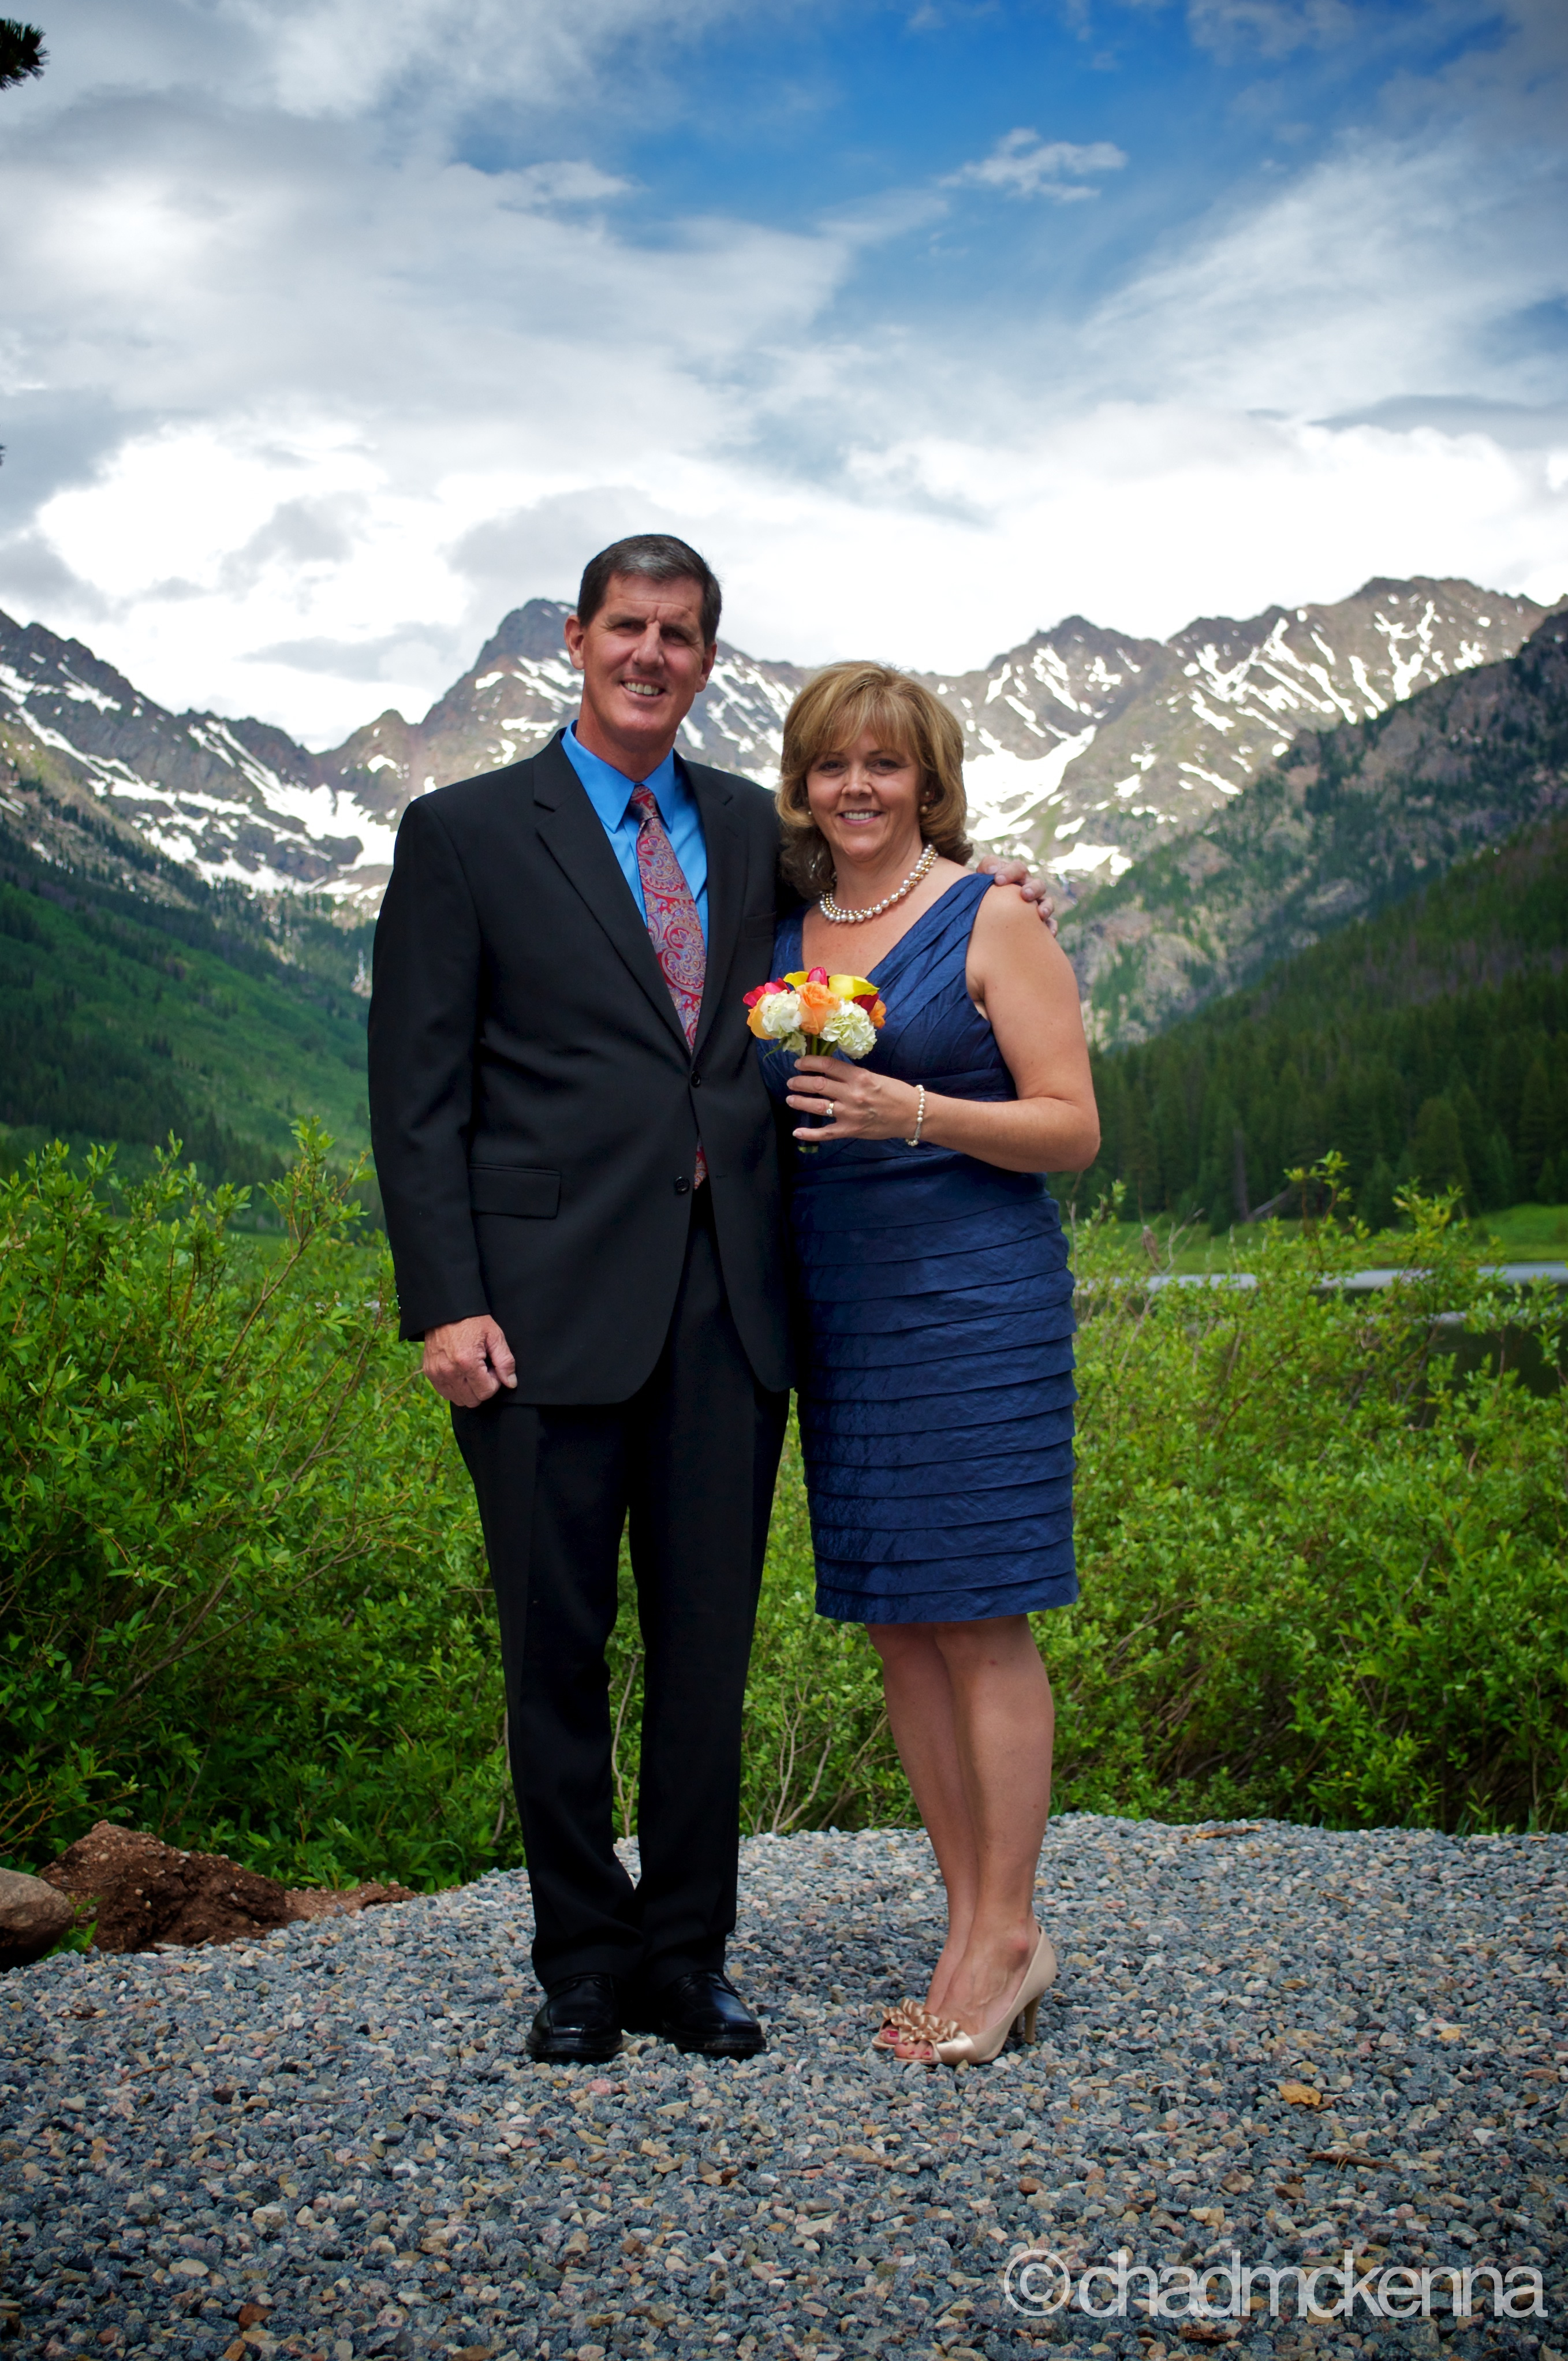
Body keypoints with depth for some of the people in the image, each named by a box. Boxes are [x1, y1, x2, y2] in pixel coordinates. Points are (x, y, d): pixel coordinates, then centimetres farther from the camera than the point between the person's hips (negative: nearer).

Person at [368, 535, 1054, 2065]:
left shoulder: (755, 829, 15)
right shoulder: (464, 833, 3)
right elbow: (417, 1090, -1)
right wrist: (444, 1304, -10)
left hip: (726, 1304, 3)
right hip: (550, 1305, -3)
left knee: (708, 1647, 9)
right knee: (556, 1650, 6)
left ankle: (686, 1956, 24)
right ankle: (582, 1964, 22)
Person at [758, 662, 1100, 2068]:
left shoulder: (991, 921, -2)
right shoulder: (785, 936, 14)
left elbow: (1073, 1127, -6)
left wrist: (914, 1113, -19)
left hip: (975, 1302, -6)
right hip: (840, 1307, 6)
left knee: (978, 1619, -5)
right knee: (896, 1625, 7)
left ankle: (1010, 1934, 7)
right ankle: (969, 1924, 17)